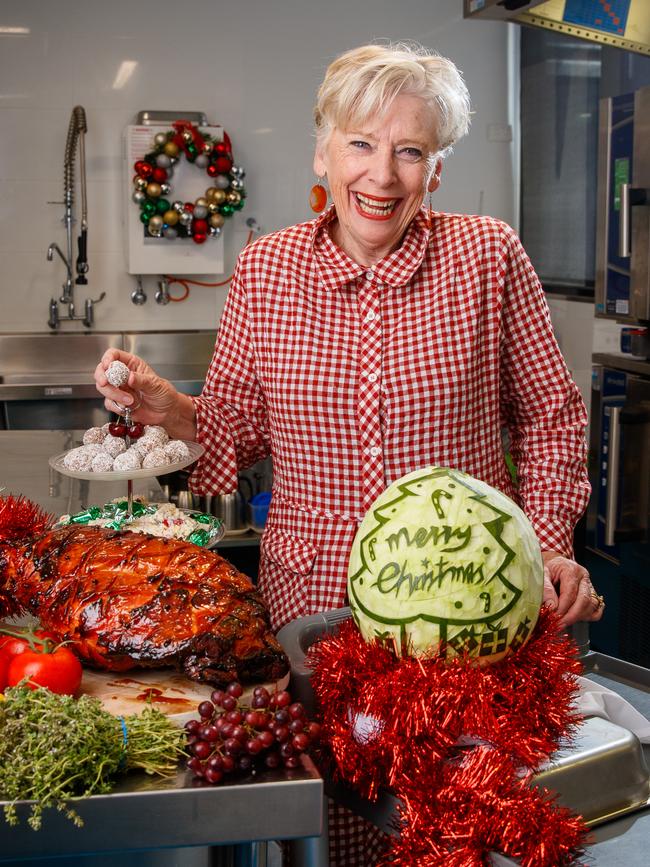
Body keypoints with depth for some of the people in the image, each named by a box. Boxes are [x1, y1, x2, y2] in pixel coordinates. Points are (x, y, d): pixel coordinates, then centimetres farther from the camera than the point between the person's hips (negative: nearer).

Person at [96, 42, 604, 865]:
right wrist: (169, 409, -13)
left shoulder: (489, 257, -6)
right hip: (310, 595, 1)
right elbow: (239, 426, 5)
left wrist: (549, 549, -6)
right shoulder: (263, 269, -2)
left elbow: (550, 415, 2)